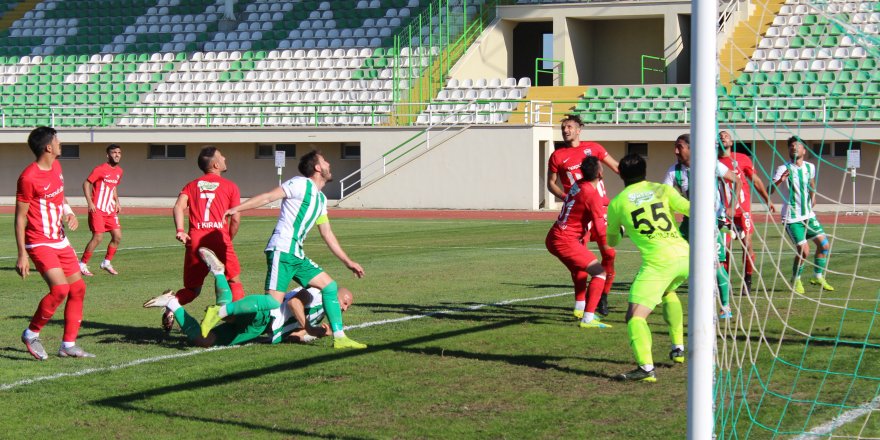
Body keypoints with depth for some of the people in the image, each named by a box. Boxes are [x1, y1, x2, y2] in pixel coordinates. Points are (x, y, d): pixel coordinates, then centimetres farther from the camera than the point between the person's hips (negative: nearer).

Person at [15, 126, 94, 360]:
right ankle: (31, 334, -2)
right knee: (60, 288, -22)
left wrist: (70, 213, 3)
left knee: (78, 288, 7)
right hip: (40, 244, -9)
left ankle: (68, 345, 15)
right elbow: (20, 217, -15)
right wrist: (22, 255, -16)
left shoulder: (56, 166, 7)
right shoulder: (29, 178, -18)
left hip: (60, 241, 9)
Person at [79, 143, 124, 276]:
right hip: (97, 209, -7)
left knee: (117, 236, 2)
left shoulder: (119, 171, 10)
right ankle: (82, 264, -2)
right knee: (98, 237, -13)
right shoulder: (100, 169, -13)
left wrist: (117, 202, 14)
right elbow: (86, 184, -11)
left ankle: (107, 262, 18)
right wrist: (89, 202, -18)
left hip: (110, 210, 7)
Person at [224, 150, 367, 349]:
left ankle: (339, 337, 8)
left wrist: (348, 261, 26)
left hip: (297, 255, 9)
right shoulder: (302, 184, -5)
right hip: (281, 251, -9)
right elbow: (268, 197, -10)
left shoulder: (320, 199, 21)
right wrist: (237, 209, -17)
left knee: (330, 286, 6)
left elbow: (327, 234, 26)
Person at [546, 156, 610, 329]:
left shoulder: (578, 185, 7)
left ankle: (580, 308, 41)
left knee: (580, 268, 33)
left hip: (553, 237, 10)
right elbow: (600, 230, -14)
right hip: (565, 242, -10)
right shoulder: (592, 195, -17)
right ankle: (588, 319, -19)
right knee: (599, 273, -10)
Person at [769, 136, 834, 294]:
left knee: (824, 244, 2)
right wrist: (779, 181, -38)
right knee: (804, 250, -14)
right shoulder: (784, 169, -12)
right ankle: (795, 280, 10)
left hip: (808, 215, 6)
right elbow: (769, 191, -21)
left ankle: (818, 276, 21)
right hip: (792, 218, -6)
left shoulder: (810, 167, 4)